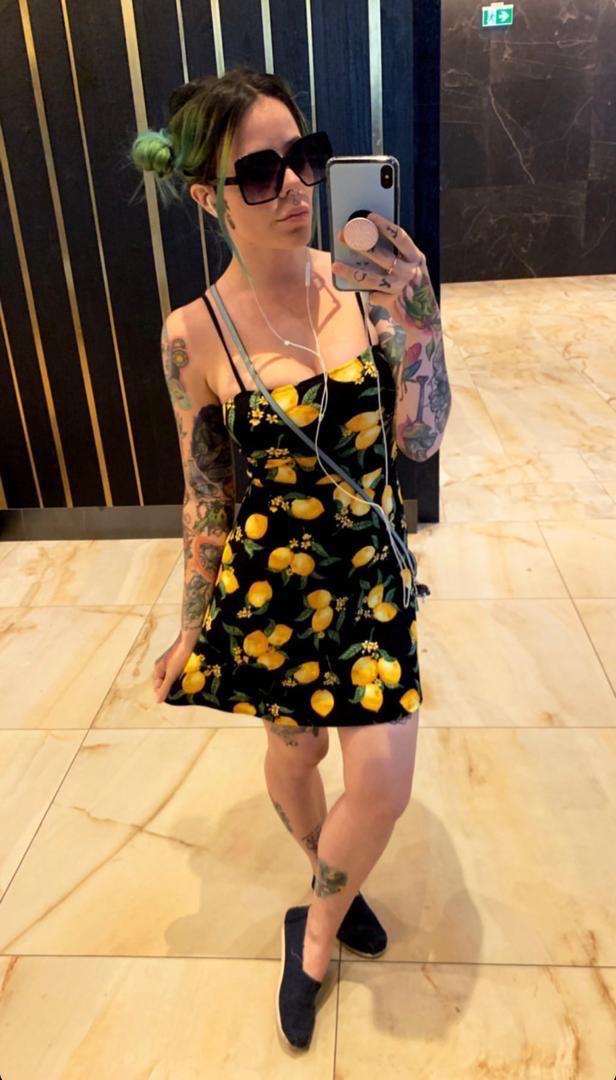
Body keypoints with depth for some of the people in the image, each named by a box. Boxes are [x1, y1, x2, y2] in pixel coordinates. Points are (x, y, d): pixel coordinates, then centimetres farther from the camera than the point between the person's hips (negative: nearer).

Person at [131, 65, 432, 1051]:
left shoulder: (359, 279, -7)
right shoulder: (195, 332, -13)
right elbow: (204, 492, -4)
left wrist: (413, 319, -21)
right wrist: (191, 625, 3)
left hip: (372, 568, 2)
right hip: (273, 579, -2)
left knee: (384, 782, 2)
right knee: (295, 750, 19)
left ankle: (315, 933, 37)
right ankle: (332, 893, 54)